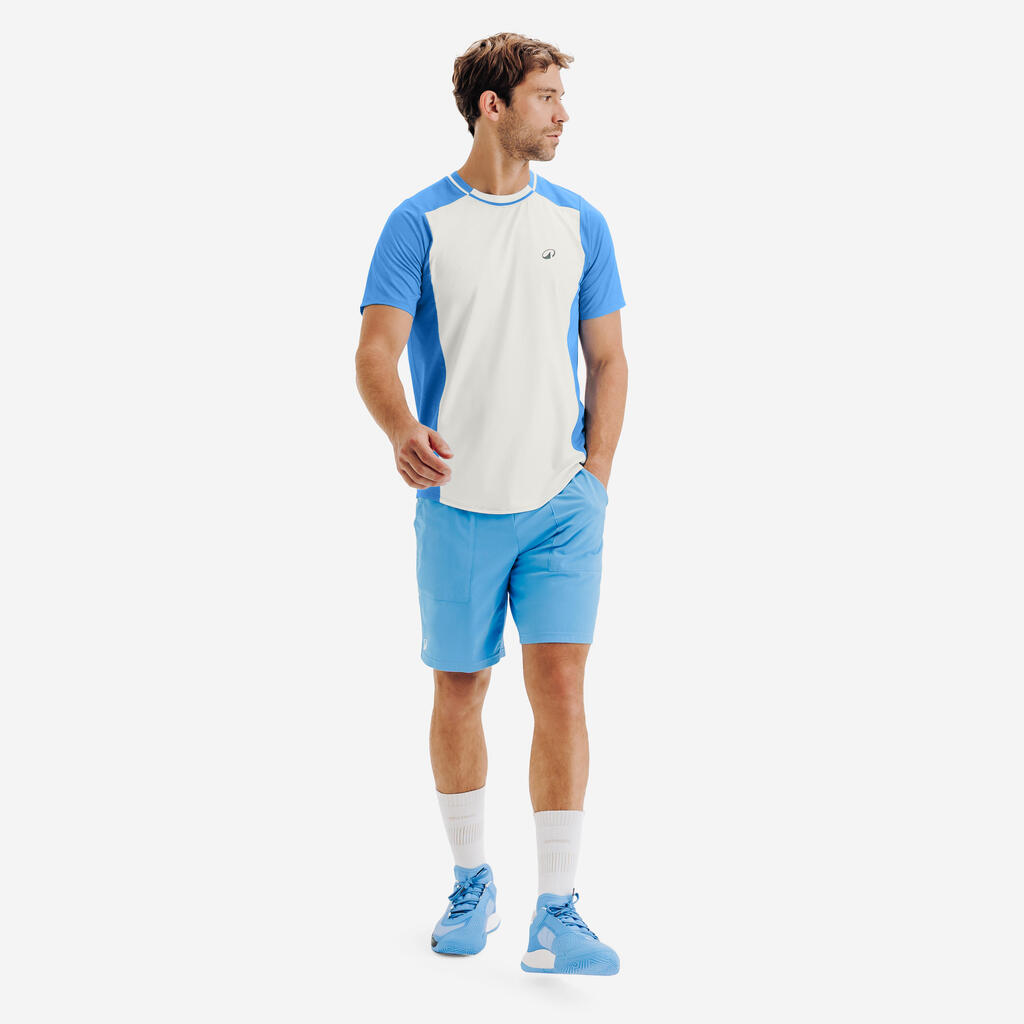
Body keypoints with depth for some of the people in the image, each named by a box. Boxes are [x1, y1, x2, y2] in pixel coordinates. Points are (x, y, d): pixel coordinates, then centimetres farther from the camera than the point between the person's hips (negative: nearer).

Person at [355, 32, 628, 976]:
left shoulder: (580, 223, 8)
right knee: (460, 689, 9)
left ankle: (557, 916, -3)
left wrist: (596, 474, 2)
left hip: (562, 505, 1)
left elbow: (608, 360, 12)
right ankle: (473, 885, 27)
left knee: (561, 687, -8)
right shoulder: (420, 223, -1)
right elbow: (377, 351, -7)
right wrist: (403, 431, -28)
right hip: (459, 502, -1)